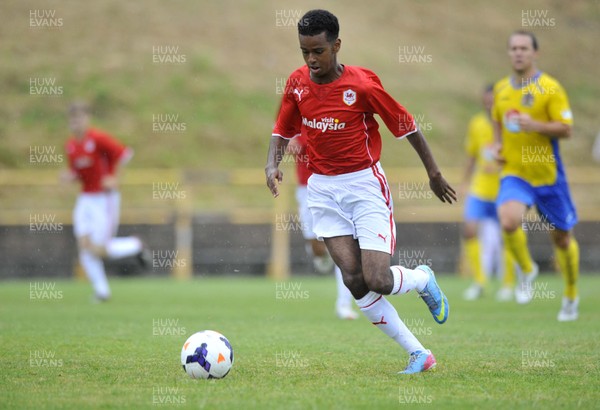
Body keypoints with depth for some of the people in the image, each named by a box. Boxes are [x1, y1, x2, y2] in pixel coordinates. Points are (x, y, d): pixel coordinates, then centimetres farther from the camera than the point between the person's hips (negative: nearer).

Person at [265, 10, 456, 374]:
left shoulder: (363, 84, -16)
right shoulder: (297, 83, -1)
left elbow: (407, 126, -6)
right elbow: (283, 131, 12)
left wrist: (434, 174, 2)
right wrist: (273, 164, -7)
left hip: (365, 185, -5)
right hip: (323, 190, 5)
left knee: (377, 281, -16)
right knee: (355, 282, -6)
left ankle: (424, 279, 21)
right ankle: (419, 355, 5)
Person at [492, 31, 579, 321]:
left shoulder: (550, 88, -9)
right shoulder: (501, 89, 7)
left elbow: (565, 129, -11)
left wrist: (535, 125, -26)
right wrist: (498, 144, 6)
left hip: (547, 174, -2)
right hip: (514, 174, 2)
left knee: (561, 237, 8)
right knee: (508, 222, -25)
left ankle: (571, 297, 30)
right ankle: (527, 270, 4)